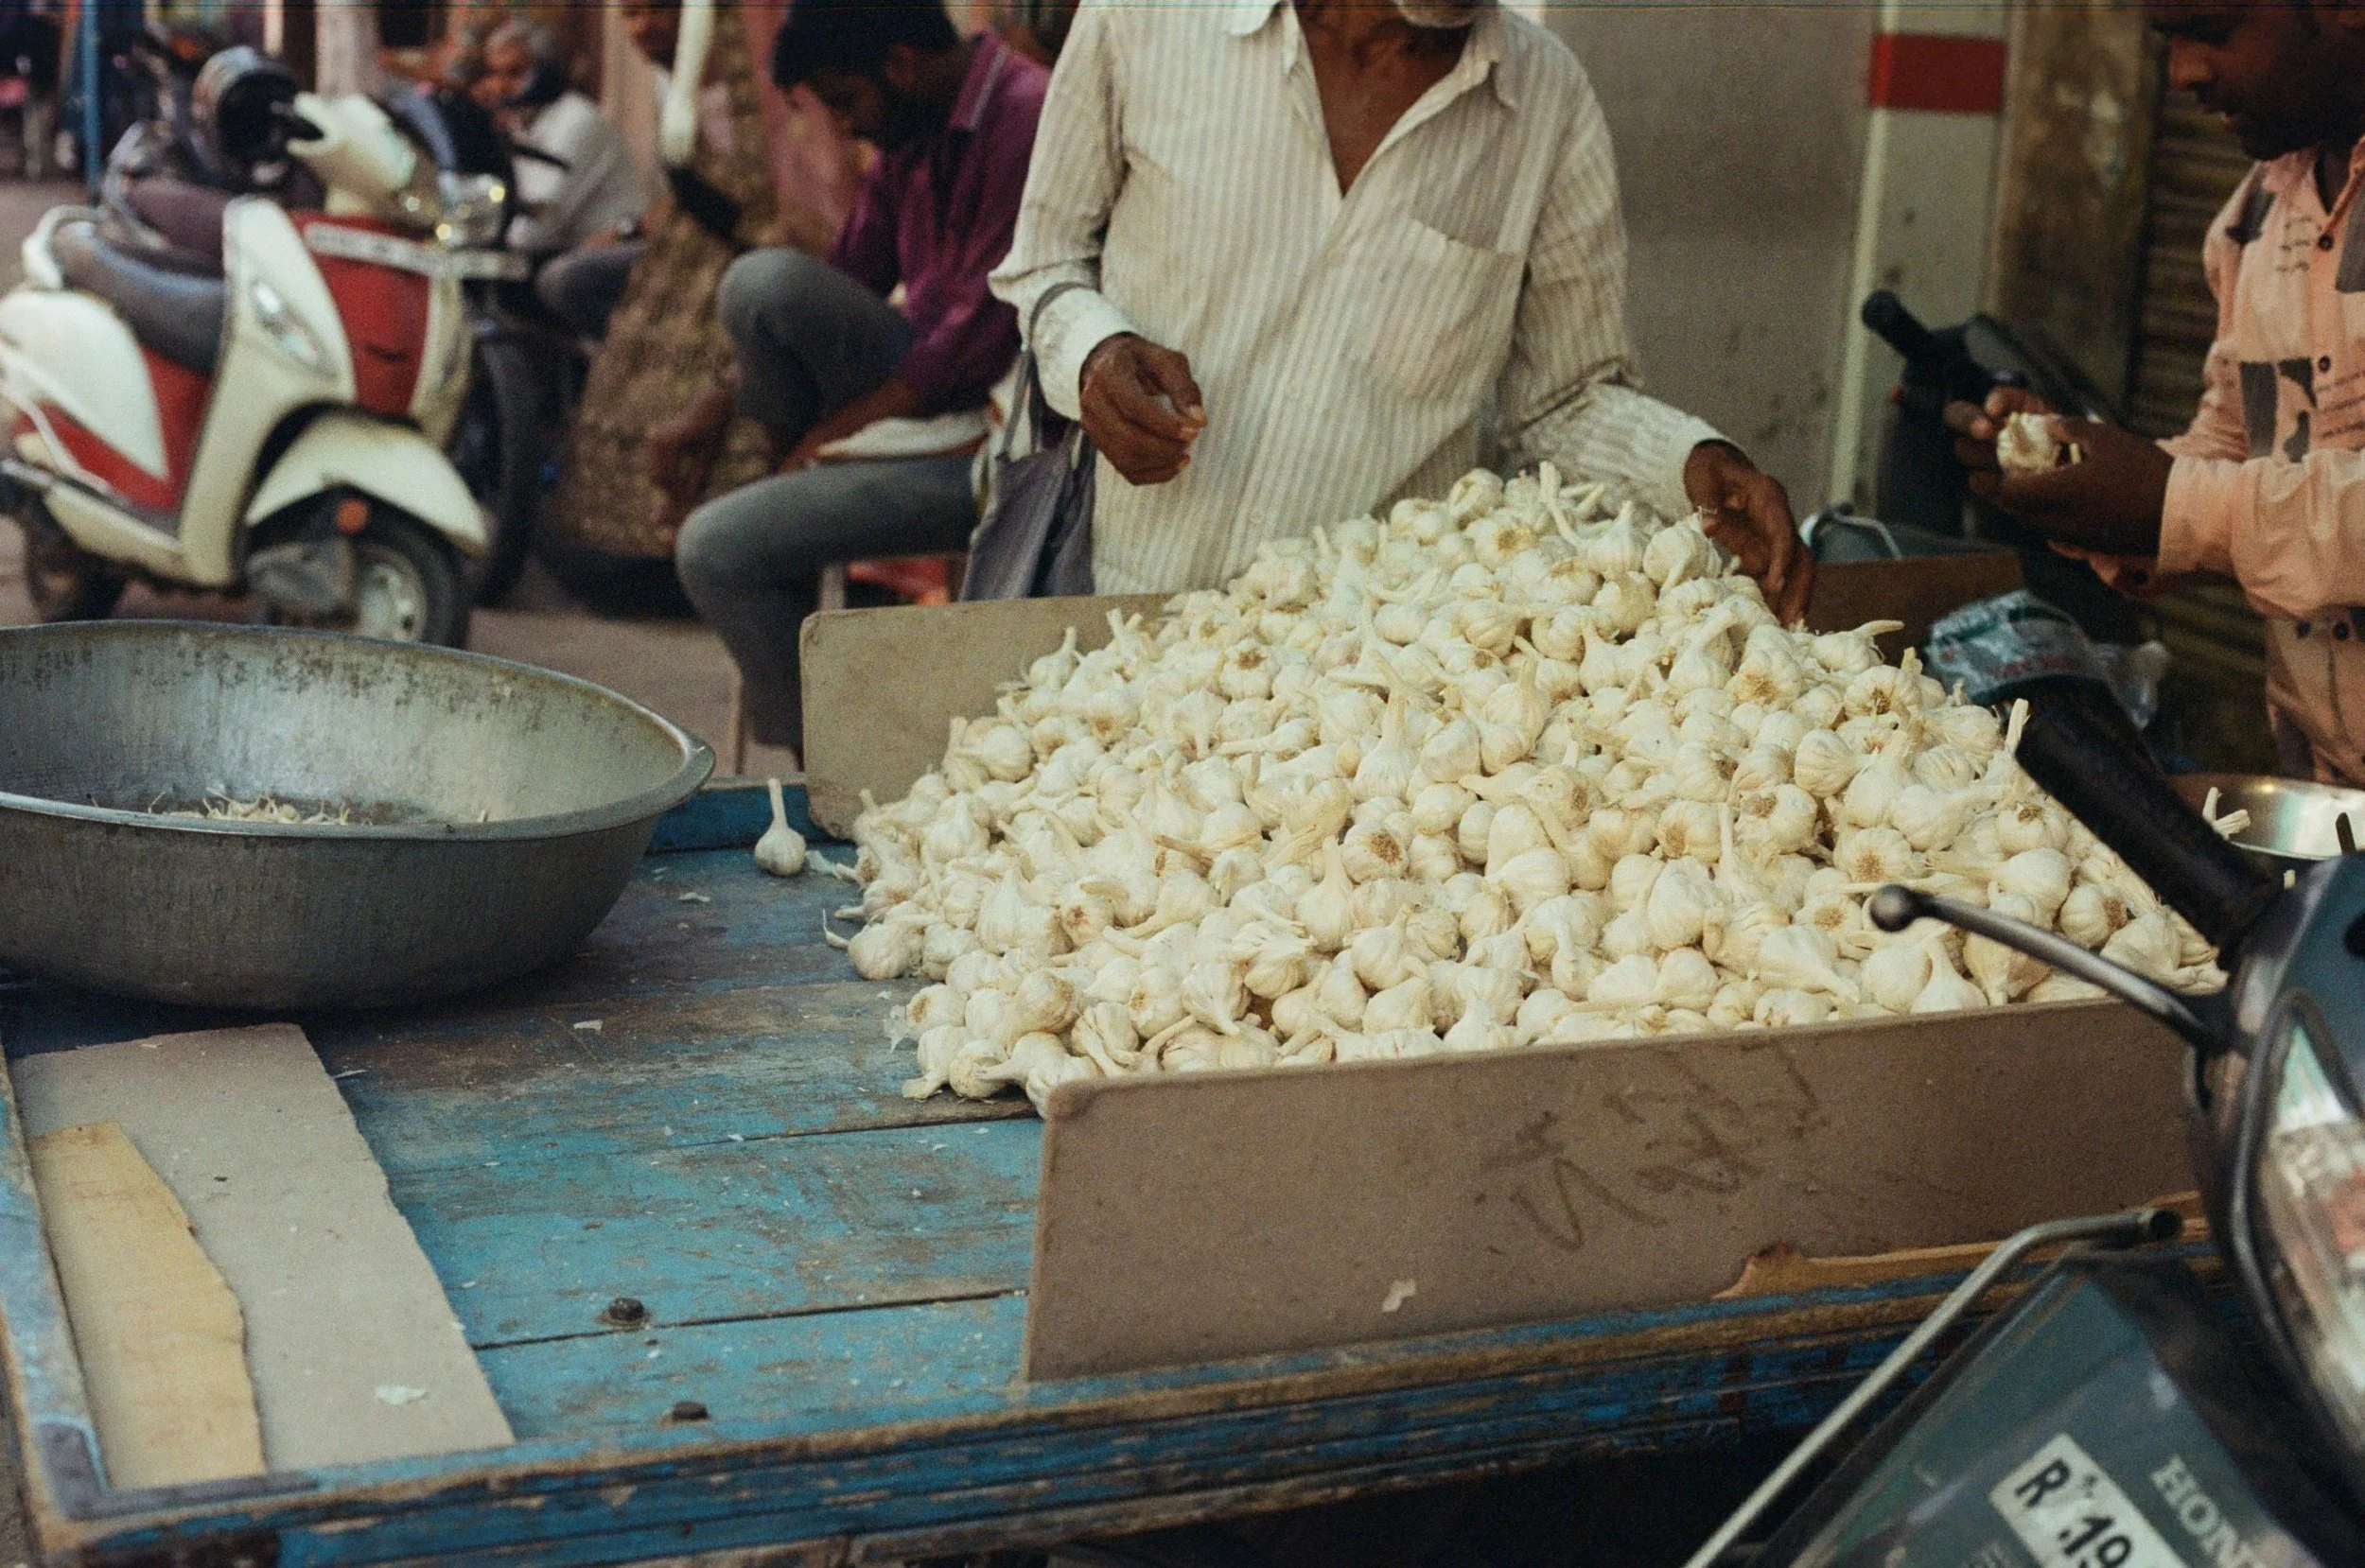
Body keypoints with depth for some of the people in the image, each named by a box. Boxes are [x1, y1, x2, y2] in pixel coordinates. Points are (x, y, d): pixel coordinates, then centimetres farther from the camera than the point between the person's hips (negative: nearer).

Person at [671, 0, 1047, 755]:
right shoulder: (913, 138, 13)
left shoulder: (1027, 120, -18)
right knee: (763, 279, -15)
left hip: (985, 442, -9)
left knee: (715, 548, -15)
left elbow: (980, 338, -21)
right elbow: (849, 280, 19)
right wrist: (716, 411, 9)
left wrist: (825, 437, -12)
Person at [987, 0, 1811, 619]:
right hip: (1149, 594, 0)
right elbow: (1045, 260, 5)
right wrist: (1092, 352, -17)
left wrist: (1692, 466, -16)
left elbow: (1566, 399, 4)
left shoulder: (1551, 104, -5)